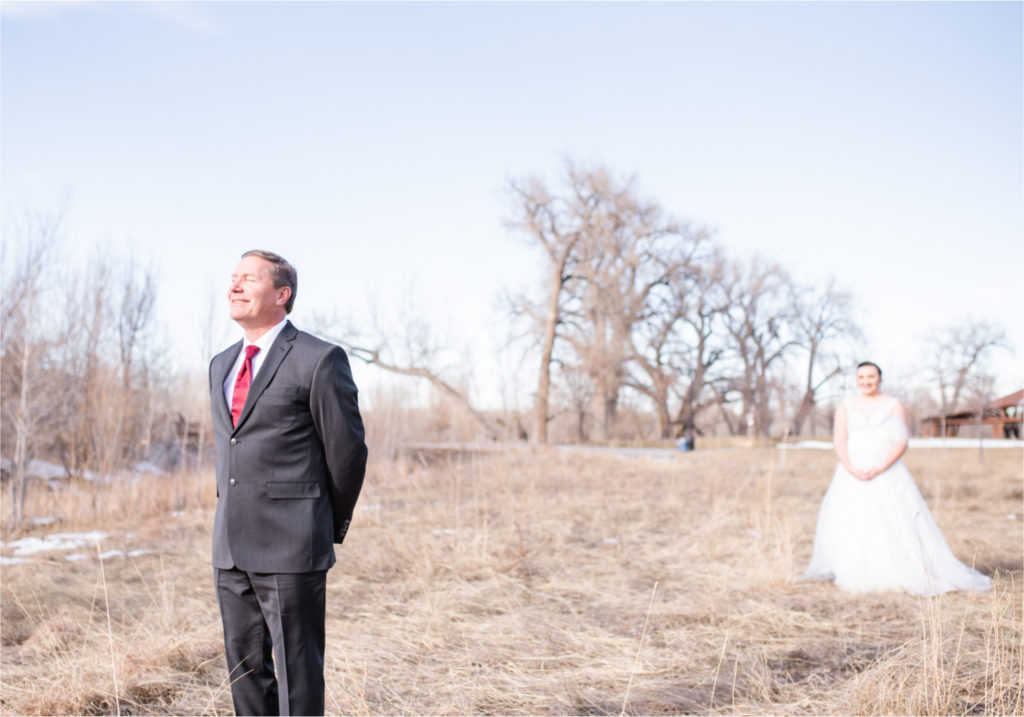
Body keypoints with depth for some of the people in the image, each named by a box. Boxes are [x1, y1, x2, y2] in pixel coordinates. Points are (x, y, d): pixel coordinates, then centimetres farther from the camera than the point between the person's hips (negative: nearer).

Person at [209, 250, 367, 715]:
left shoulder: (320, 360, -8)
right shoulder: (221, 365, 15)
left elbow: (347, 451, -3)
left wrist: (329, 530, 6)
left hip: (291, 550, -7)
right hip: (232, 549, 7)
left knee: (296, 674, 0)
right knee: (245, 668, 14)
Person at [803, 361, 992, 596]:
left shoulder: (894, 406, 3)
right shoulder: (846, 407, 9)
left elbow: (901, 444, -4)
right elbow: (839, 441, 1)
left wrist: (879, 469, -17)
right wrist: (851, 469, -16)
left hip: (887, 476, -2)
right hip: (852, 476, 2)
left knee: (895, 524, -8)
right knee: (848, 525, -4)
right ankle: (854, 575, 5)